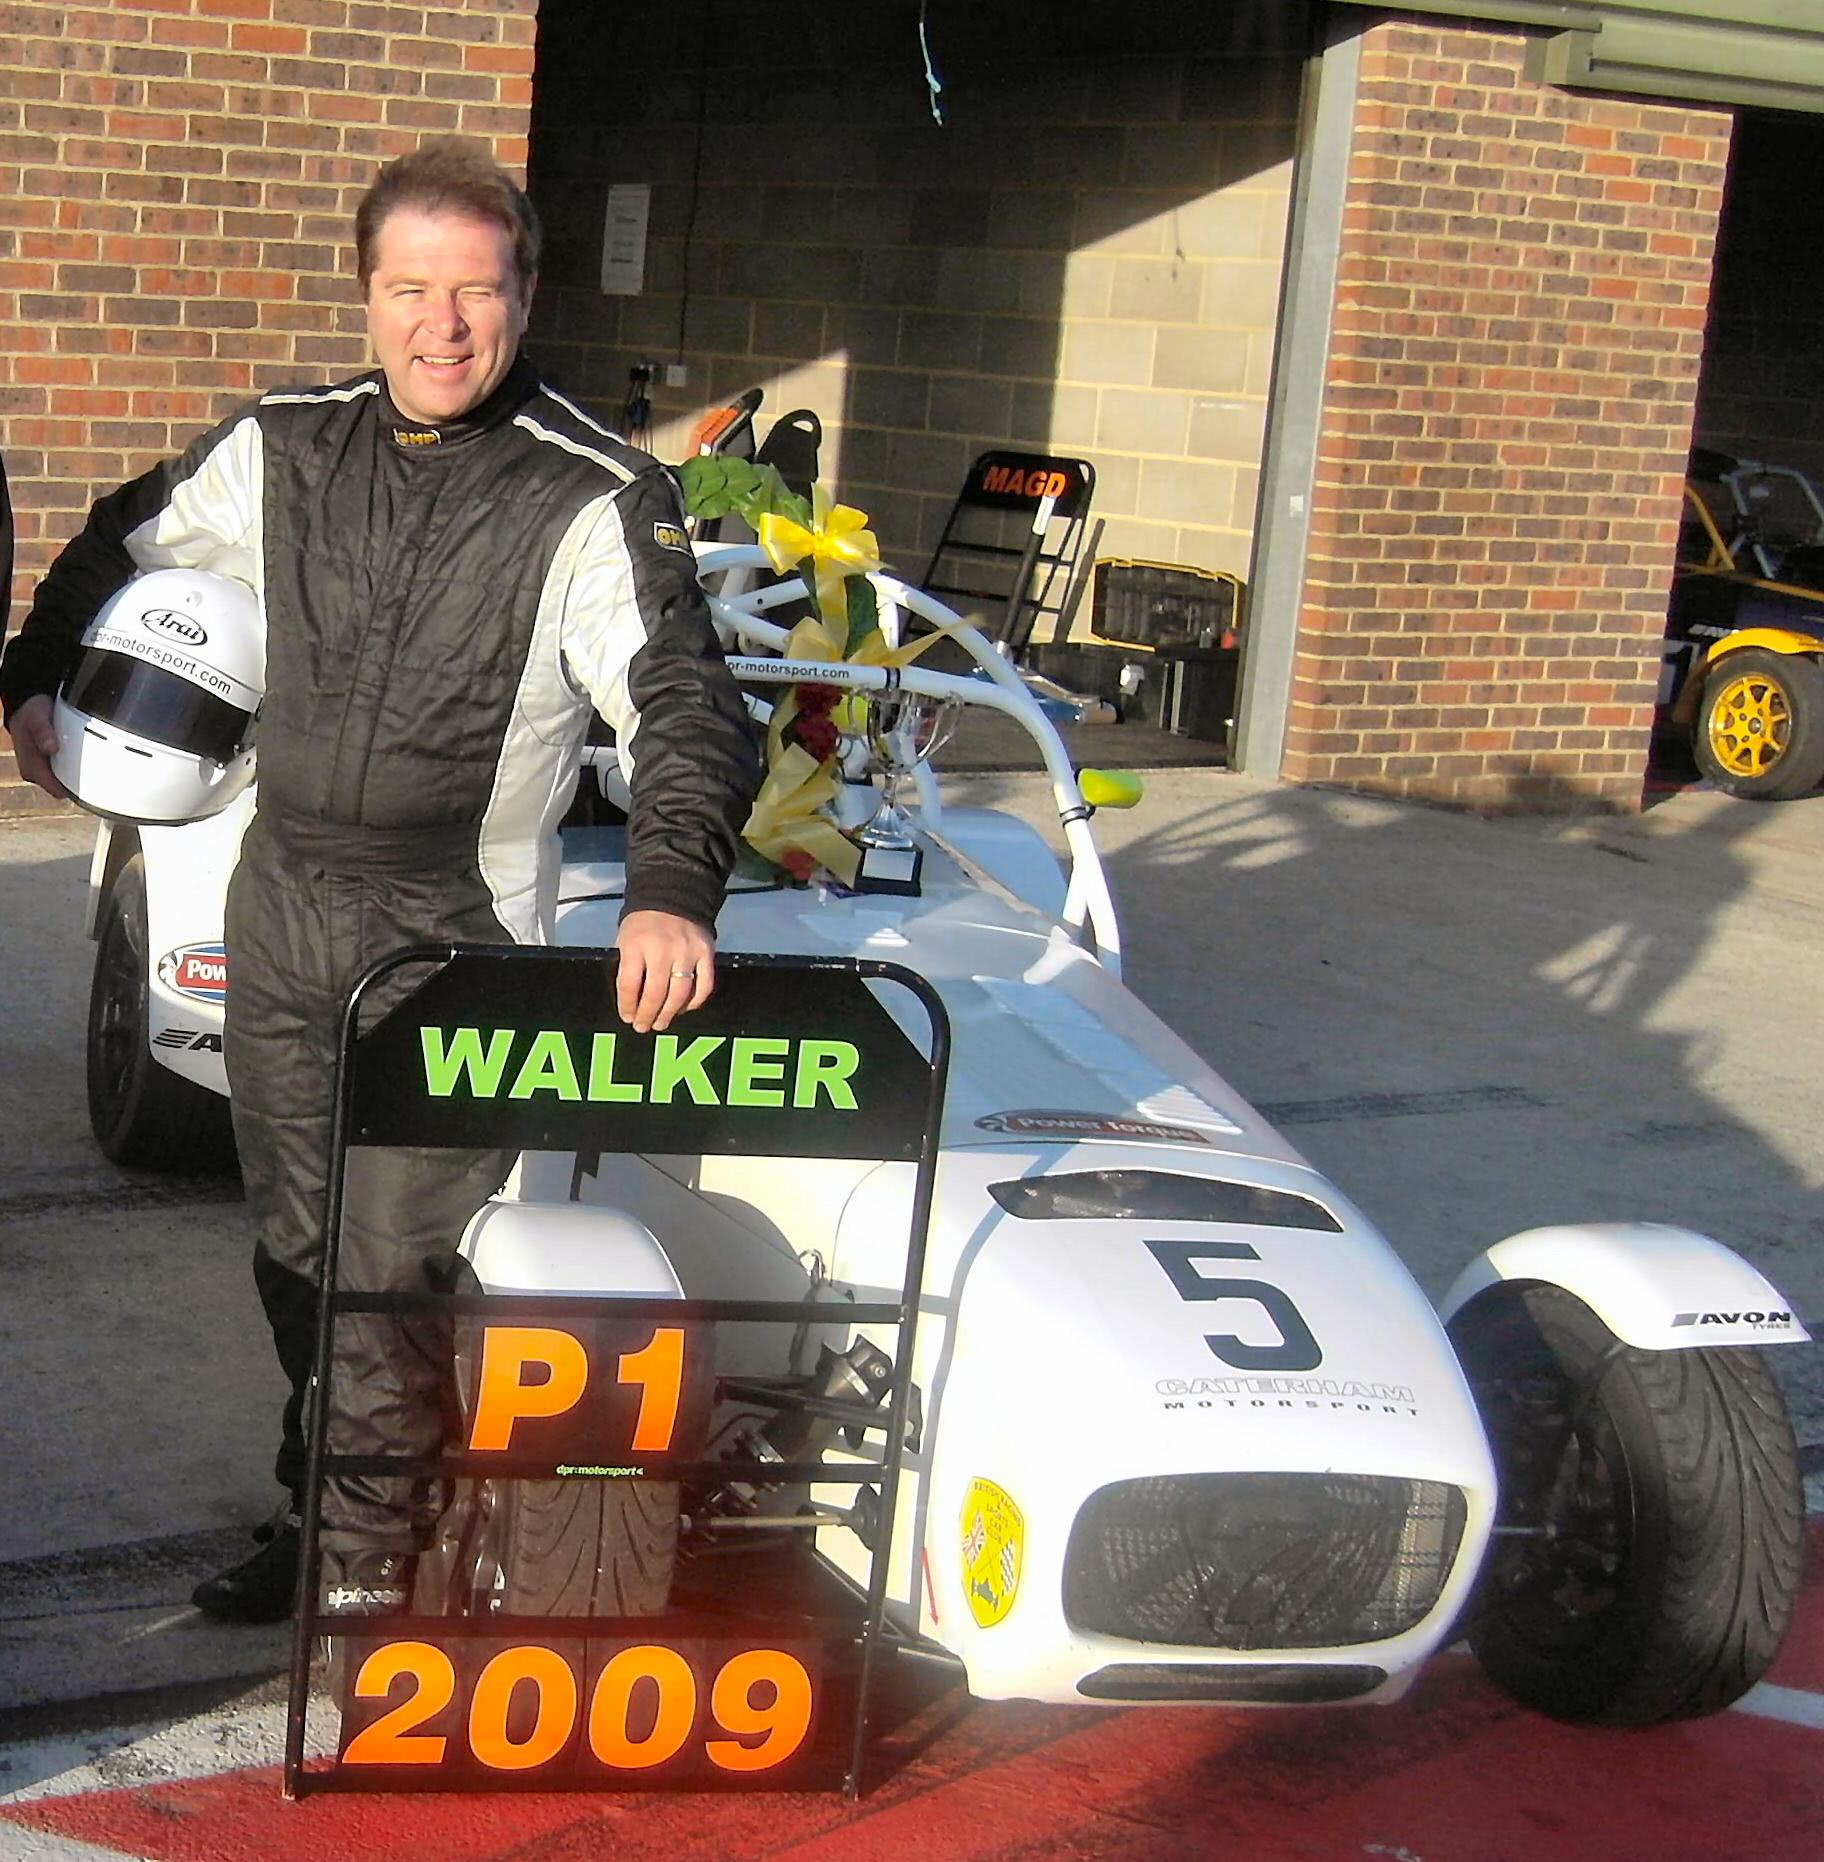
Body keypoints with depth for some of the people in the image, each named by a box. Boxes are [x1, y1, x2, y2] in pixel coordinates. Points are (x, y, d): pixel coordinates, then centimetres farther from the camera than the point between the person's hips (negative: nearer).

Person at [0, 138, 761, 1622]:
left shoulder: (596, 500, -13)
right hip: (282, 905, 5)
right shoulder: (284, 449, 3)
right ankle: (322, 1511, 33)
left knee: (395, 1271, -4)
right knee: (296, 1249, 16)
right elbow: (127, 540, 22)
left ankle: (371, 1565, 13)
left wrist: (672, 888, -36)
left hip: (455, 938, -5)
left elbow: (687, 705, -21)